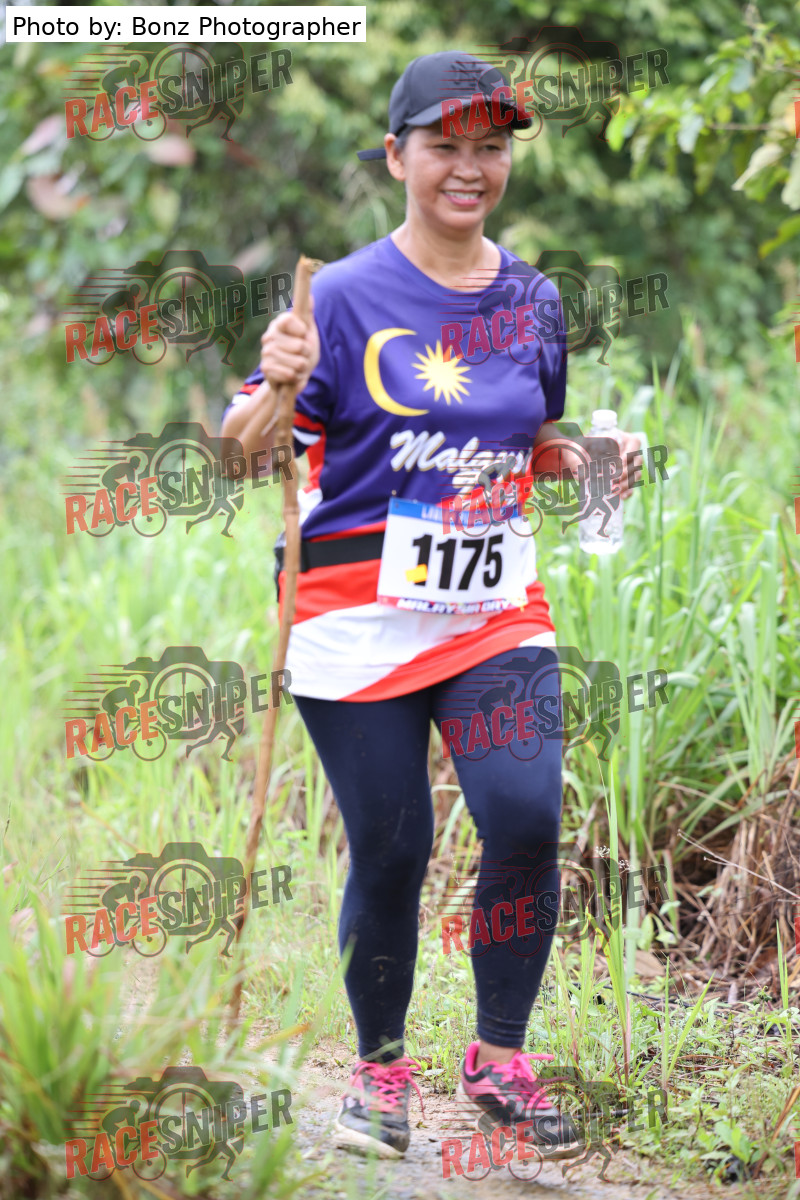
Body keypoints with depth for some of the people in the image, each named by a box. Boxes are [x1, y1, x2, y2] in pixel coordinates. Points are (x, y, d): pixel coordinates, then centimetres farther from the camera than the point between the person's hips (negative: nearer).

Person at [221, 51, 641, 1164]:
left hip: (496, 604, 3)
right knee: (390, 851, 0)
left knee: (526, 820, -12)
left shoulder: (532, 299, 9)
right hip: (359, 606, -3)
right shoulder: (345, 295, -5)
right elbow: (245, 448, -7)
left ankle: (499, 1060, 7)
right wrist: (278, 387, -28)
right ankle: (380, 1069, 21)